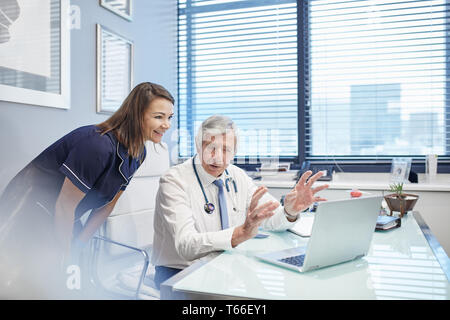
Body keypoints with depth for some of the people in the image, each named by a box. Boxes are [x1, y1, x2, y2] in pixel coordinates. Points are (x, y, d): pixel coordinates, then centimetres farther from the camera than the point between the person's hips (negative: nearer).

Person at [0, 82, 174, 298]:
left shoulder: (138, 153, -4)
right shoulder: (98, 144, -31)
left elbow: (106, 205, 3)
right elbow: (64, 206, -24)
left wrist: (78, 245, 3)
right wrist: (64, 256, -12)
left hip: (61, 221, 8)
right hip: (30, 211, -8)